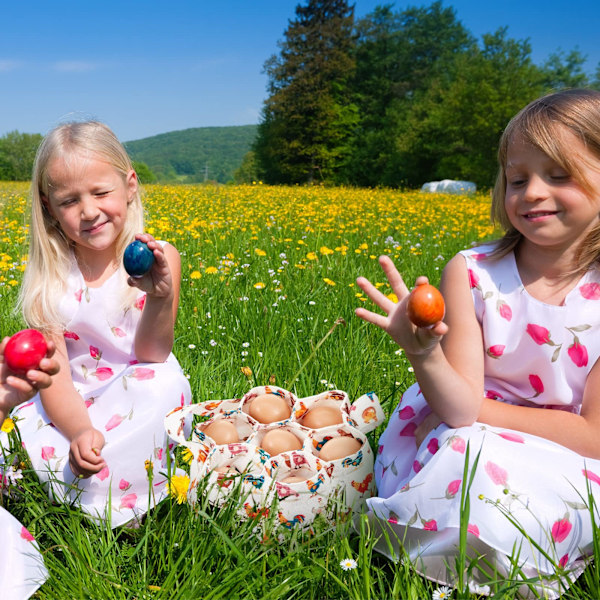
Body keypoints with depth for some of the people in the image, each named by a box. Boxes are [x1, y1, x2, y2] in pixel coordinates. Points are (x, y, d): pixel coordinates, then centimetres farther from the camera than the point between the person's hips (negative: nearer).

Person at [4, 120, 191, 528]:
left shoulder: (158, 259, -12)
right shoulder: (50, 276, -9)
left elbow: (152, 357, -14)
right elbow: (54, 375, -14)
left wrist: (160, 298, -33)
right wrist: (80, 430, -34)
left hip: (142, 397, -1)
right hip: (75, 406, 2)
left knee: (164, 385, -34)